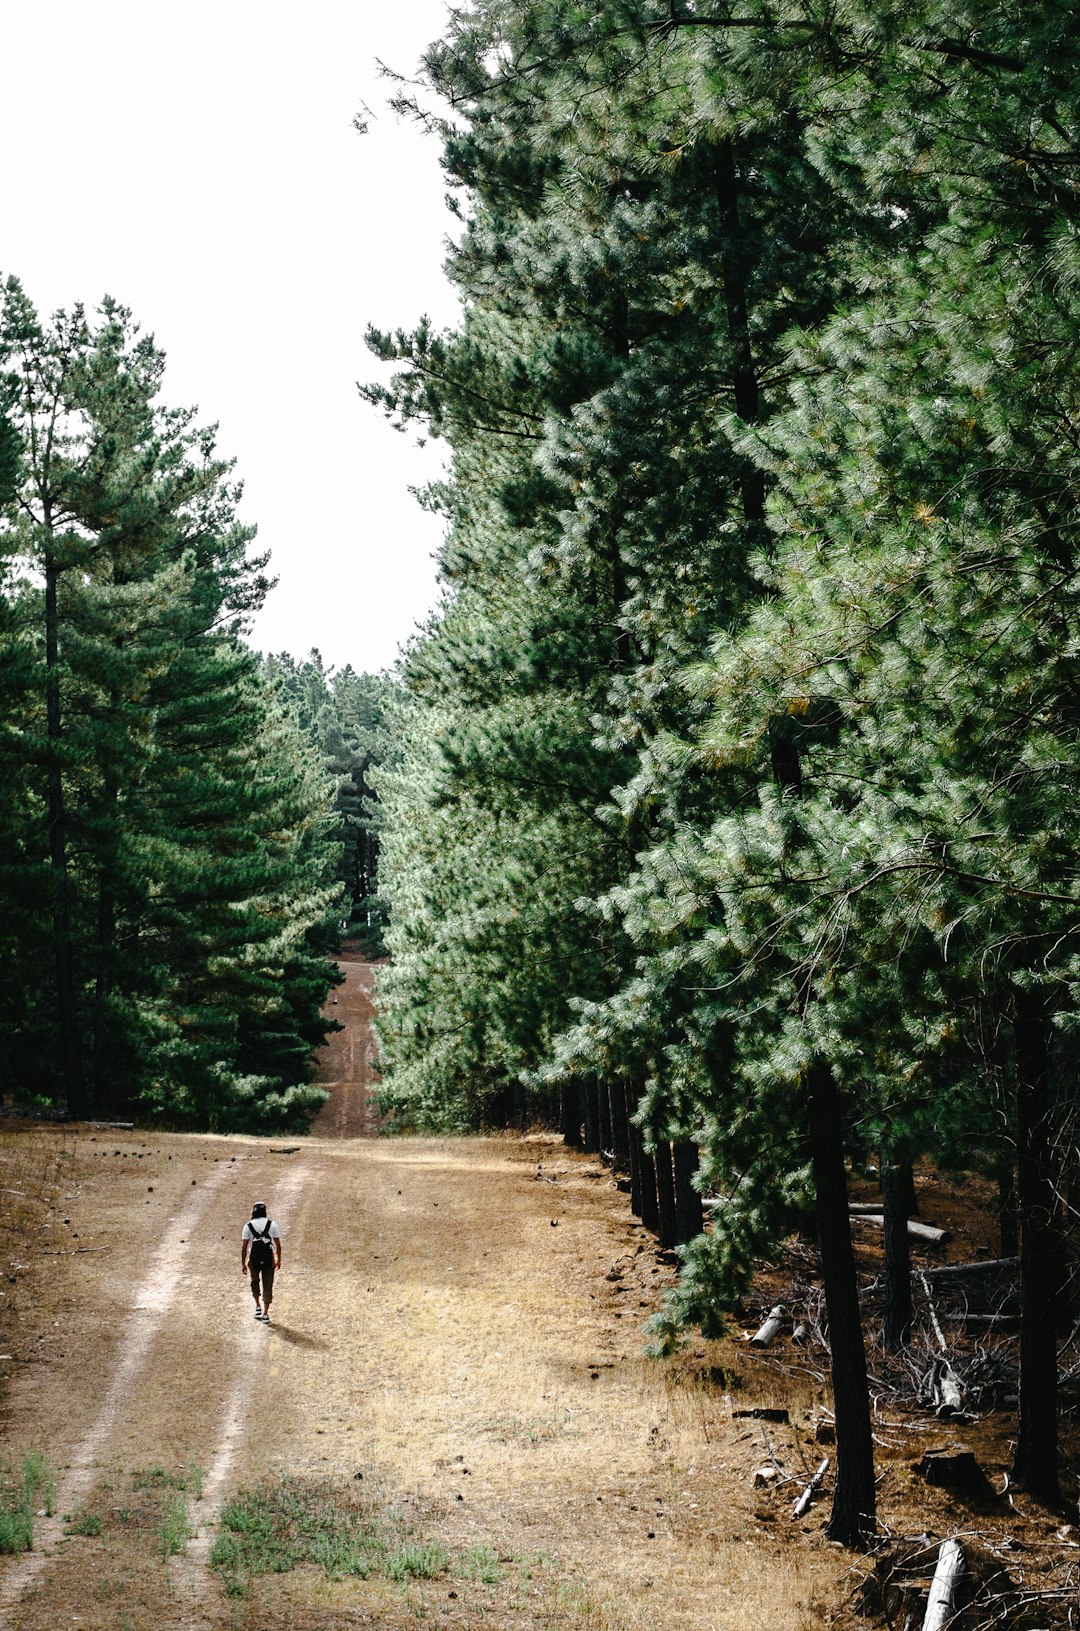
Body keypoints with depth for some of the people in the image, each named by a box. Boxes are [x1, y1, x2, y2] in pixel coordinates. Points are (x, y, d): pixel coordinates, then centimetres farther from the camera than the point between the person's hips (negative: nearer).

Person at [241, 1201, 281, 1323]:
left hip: (254, 1259, 0)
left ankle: (258, 1307, 27)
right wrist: (278, 1260, 13)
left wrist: (243, 1264, 2)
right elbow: (278, 1245, 1)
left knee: (255, 1282, 24)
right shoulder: (272, 1224, 0)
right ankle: (265, 1314, 2)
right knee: (267, 1286, 6)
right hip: (268, 1258, 0)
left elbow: (244, 1247, -4)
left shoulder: (248, 1226, -2)